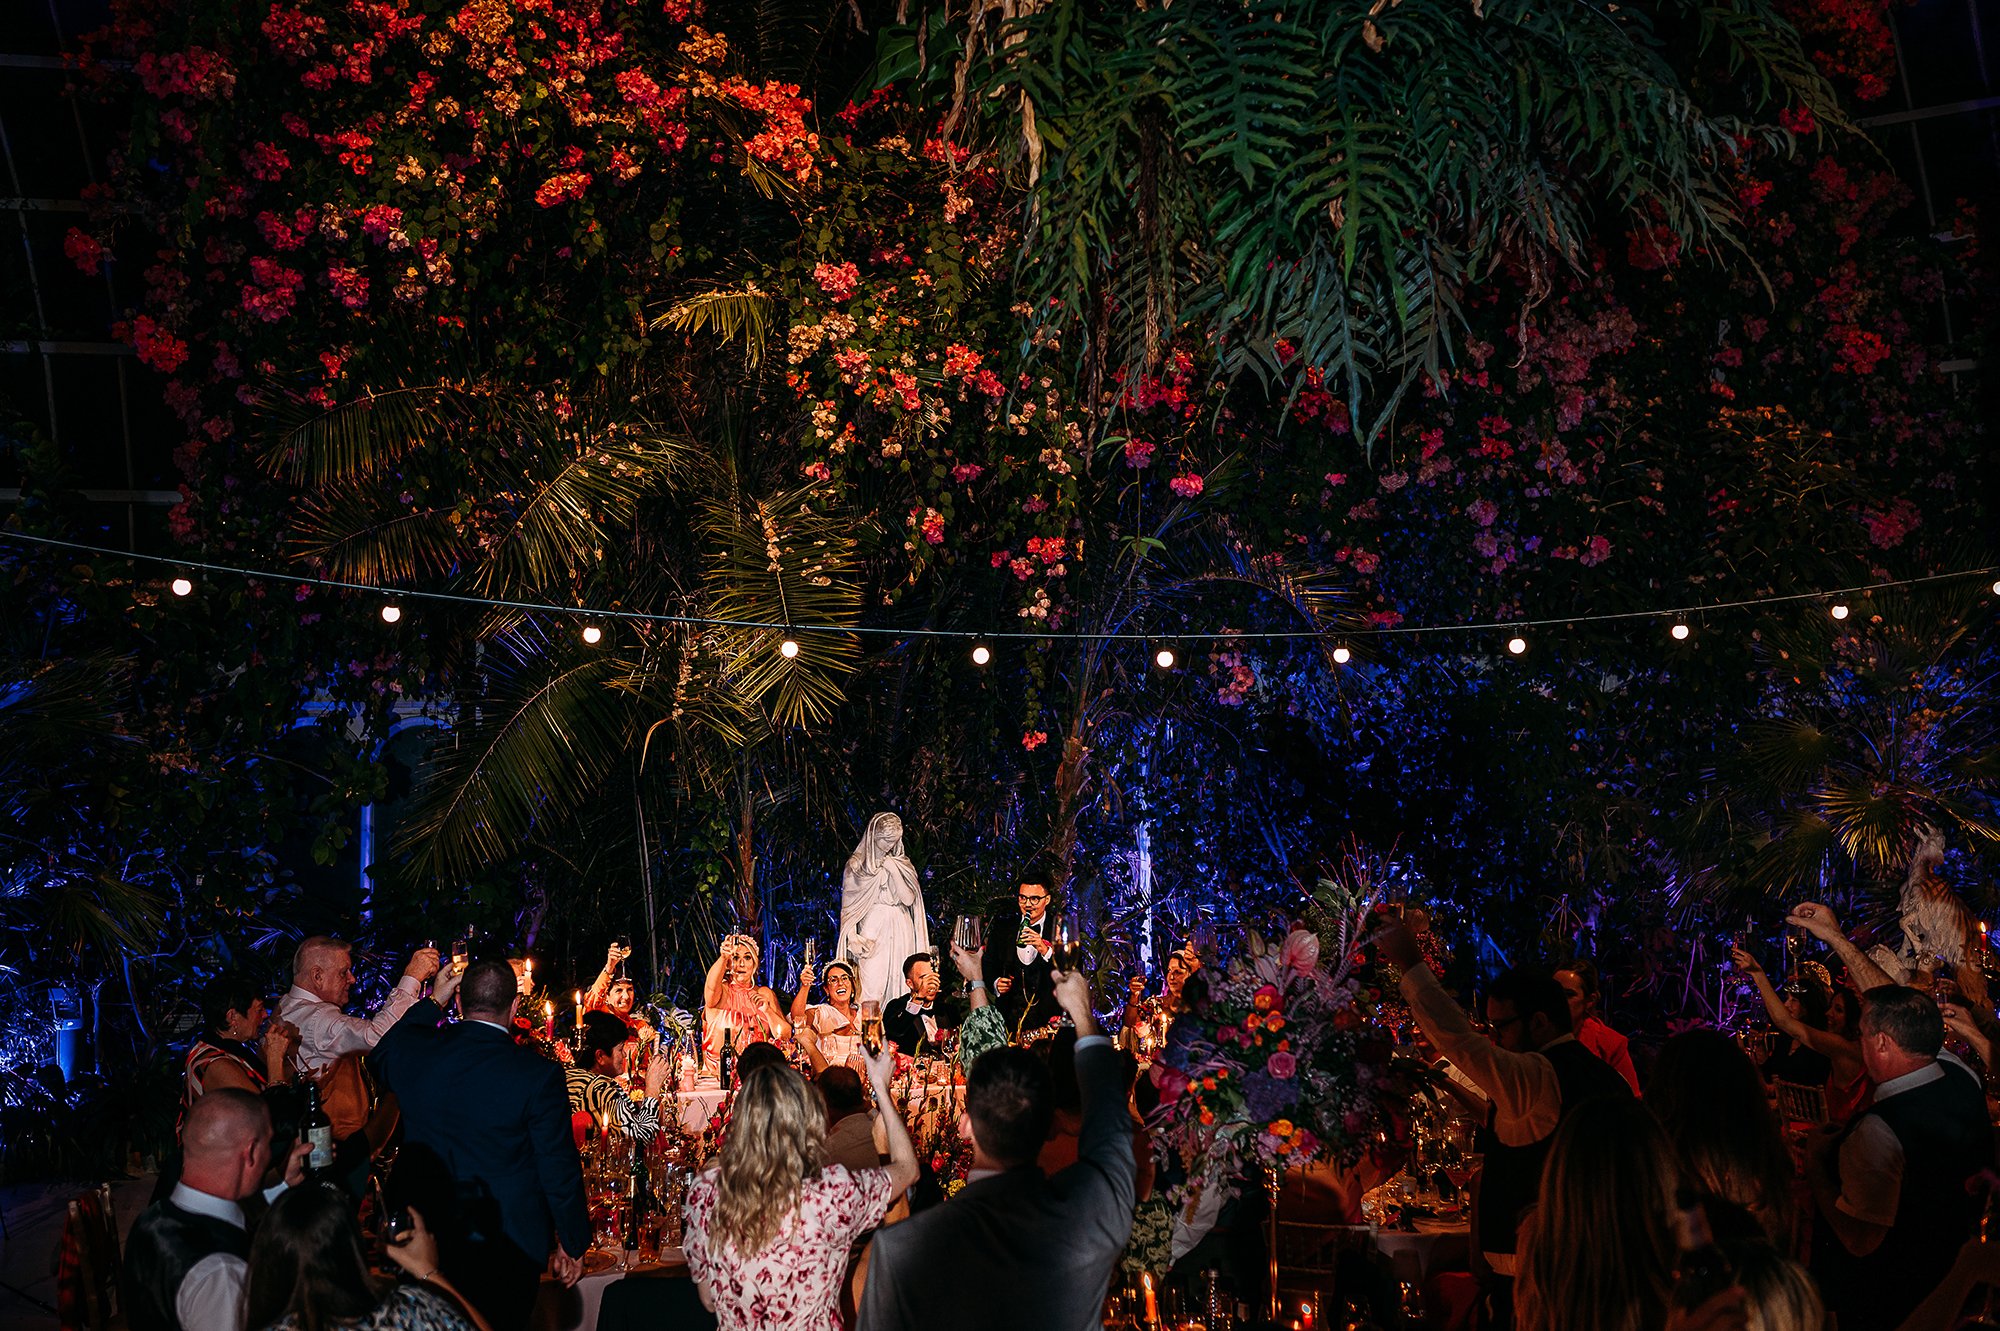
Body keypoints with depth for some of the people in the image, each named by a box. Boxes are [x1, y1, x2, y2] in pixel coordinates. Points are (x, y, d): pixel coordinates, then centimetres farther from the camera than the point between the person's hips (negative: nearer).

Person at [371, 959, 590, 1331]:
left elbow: (382, 1056, 19)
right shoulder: (538, 1074, -18)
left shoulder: (412, 1050, -8)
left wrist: (432, 1001, 24)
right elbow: (559, 1169, -11)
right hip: (505, 1249, -3)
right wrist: (573, 1244, 1)